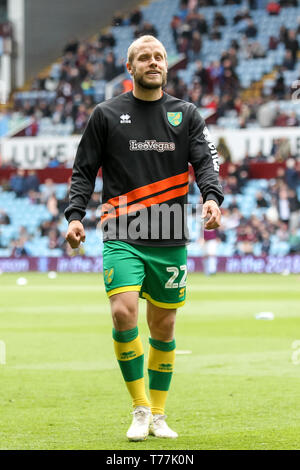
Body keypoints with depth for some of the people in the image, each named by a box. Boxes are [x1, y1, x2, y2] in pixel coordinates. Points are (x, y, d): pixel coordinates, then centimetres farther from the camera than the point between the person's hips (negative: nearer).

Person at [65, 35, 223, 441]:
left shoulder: (186, 115, 9)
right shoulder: (106, 115, 6)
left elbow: (205, 161, 0)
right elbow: (84, 171, 8)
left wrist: (212, 197, -20)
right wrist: (75, 216, -6)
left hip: (170, 240, 2)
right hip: (122, 237, -2)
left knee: (163, 328, 6)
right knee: (124, 314, -19)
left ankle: (158, 414, 21)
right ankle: (140, 409, -5)